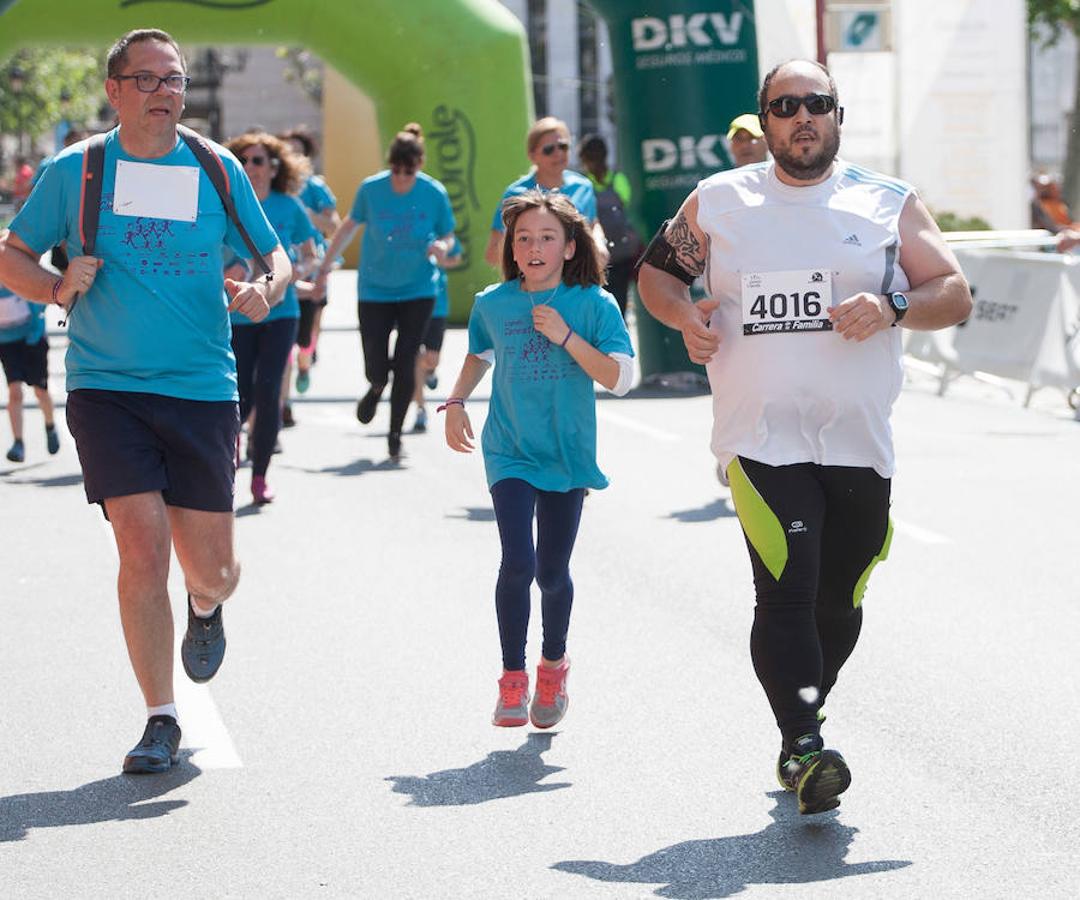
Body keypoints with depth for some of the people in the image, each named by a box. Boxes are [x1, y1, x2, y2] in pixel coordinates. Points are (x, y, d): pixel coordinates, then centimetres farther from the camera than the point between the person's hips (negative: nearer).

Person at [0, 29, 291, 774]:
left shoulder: (218, 171, 4)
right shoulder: (74, 171, 1)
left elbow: (274, 256, 13)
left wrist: (266, 291, -9)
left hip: (203, 391, 1)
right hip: (106, 390, -1)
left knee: (211, 567, 2)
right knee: (143, 550, -13)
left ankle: (206, 609, 42)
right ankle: (161, 720, 2)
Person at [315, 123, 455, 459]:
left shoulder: (434, 193, -9)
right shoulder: (371, 189, -9)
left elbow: (448, 234, 4)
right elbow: (350, 226, 7)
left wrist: (442, 247, -21)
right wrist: (324, 268, 9)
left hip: (418, 290, 0)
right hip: (375, 290, 0)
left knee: (405, 362, -5)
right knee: (375, 367, -4)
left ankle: (396, 432, 13)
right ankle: (377, 388, 35)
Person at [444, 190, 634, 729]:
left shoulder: (594, 305, -7)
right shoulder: (493, 304, 0)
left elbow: (620, 378, -14)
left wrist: (566, 336, -20)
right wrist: (455, 402, 7)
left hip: (567, 454, 0)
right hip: (509, 452, 0)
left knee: (553, 572, 8)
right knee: (518, 562, -15)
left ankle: (553, 665, 35)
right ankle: (512, 679, -1)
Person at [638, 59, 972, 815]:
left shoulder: (888, 204, 6)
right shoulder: (718, 202, 8)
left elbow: (955, 294, 3)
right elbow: (656, 270, 20)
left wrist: (891, 308, -17)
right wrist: (684, 316, -1)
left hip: (859, 441, 2)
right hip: (761, 437, -2)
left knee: (839, 602, 9)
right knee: (787, 591, -18)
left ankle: (801, 725, 33)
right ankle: (803, 747, -21)